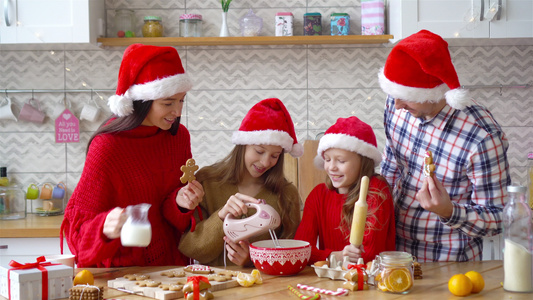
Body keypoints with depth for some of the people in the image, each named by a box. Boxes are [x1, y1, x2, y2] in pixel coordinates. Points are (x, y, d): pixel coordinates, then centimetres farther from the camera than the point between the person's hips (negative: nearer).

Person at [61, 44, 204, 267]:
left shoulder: (179, 136, 4)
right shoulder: (107, 146, -13)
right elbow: (80, 222, -8)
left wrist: (180, 201, -8)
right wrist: (106, 227, -28)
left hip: (171, 264, 5)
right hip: (121, 271, -4)